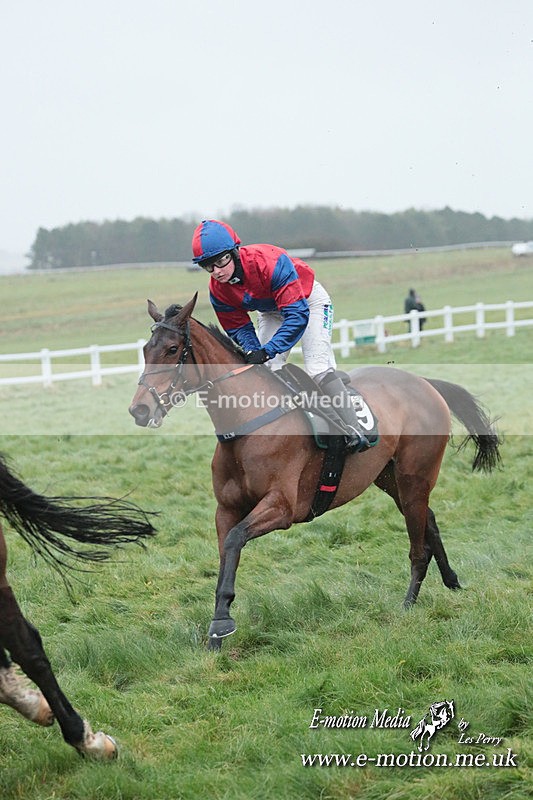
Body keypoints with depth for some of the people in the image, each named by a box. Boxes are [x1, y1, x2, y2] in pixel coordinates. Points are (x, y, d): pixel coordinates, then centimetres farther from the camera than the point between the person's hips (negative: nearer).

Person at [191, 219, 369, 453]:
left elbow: (298, 314, -42)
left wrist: (267, 351, -50)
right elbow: (238, 328, -9)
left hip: (308, 300, -6)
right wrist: (252, 353, -31)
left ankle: (353, 430, -21)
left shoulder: (270, 262, -41)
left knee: (318, 368, -19)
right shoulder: (218, 290, -21)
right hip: (271, 313, 6)